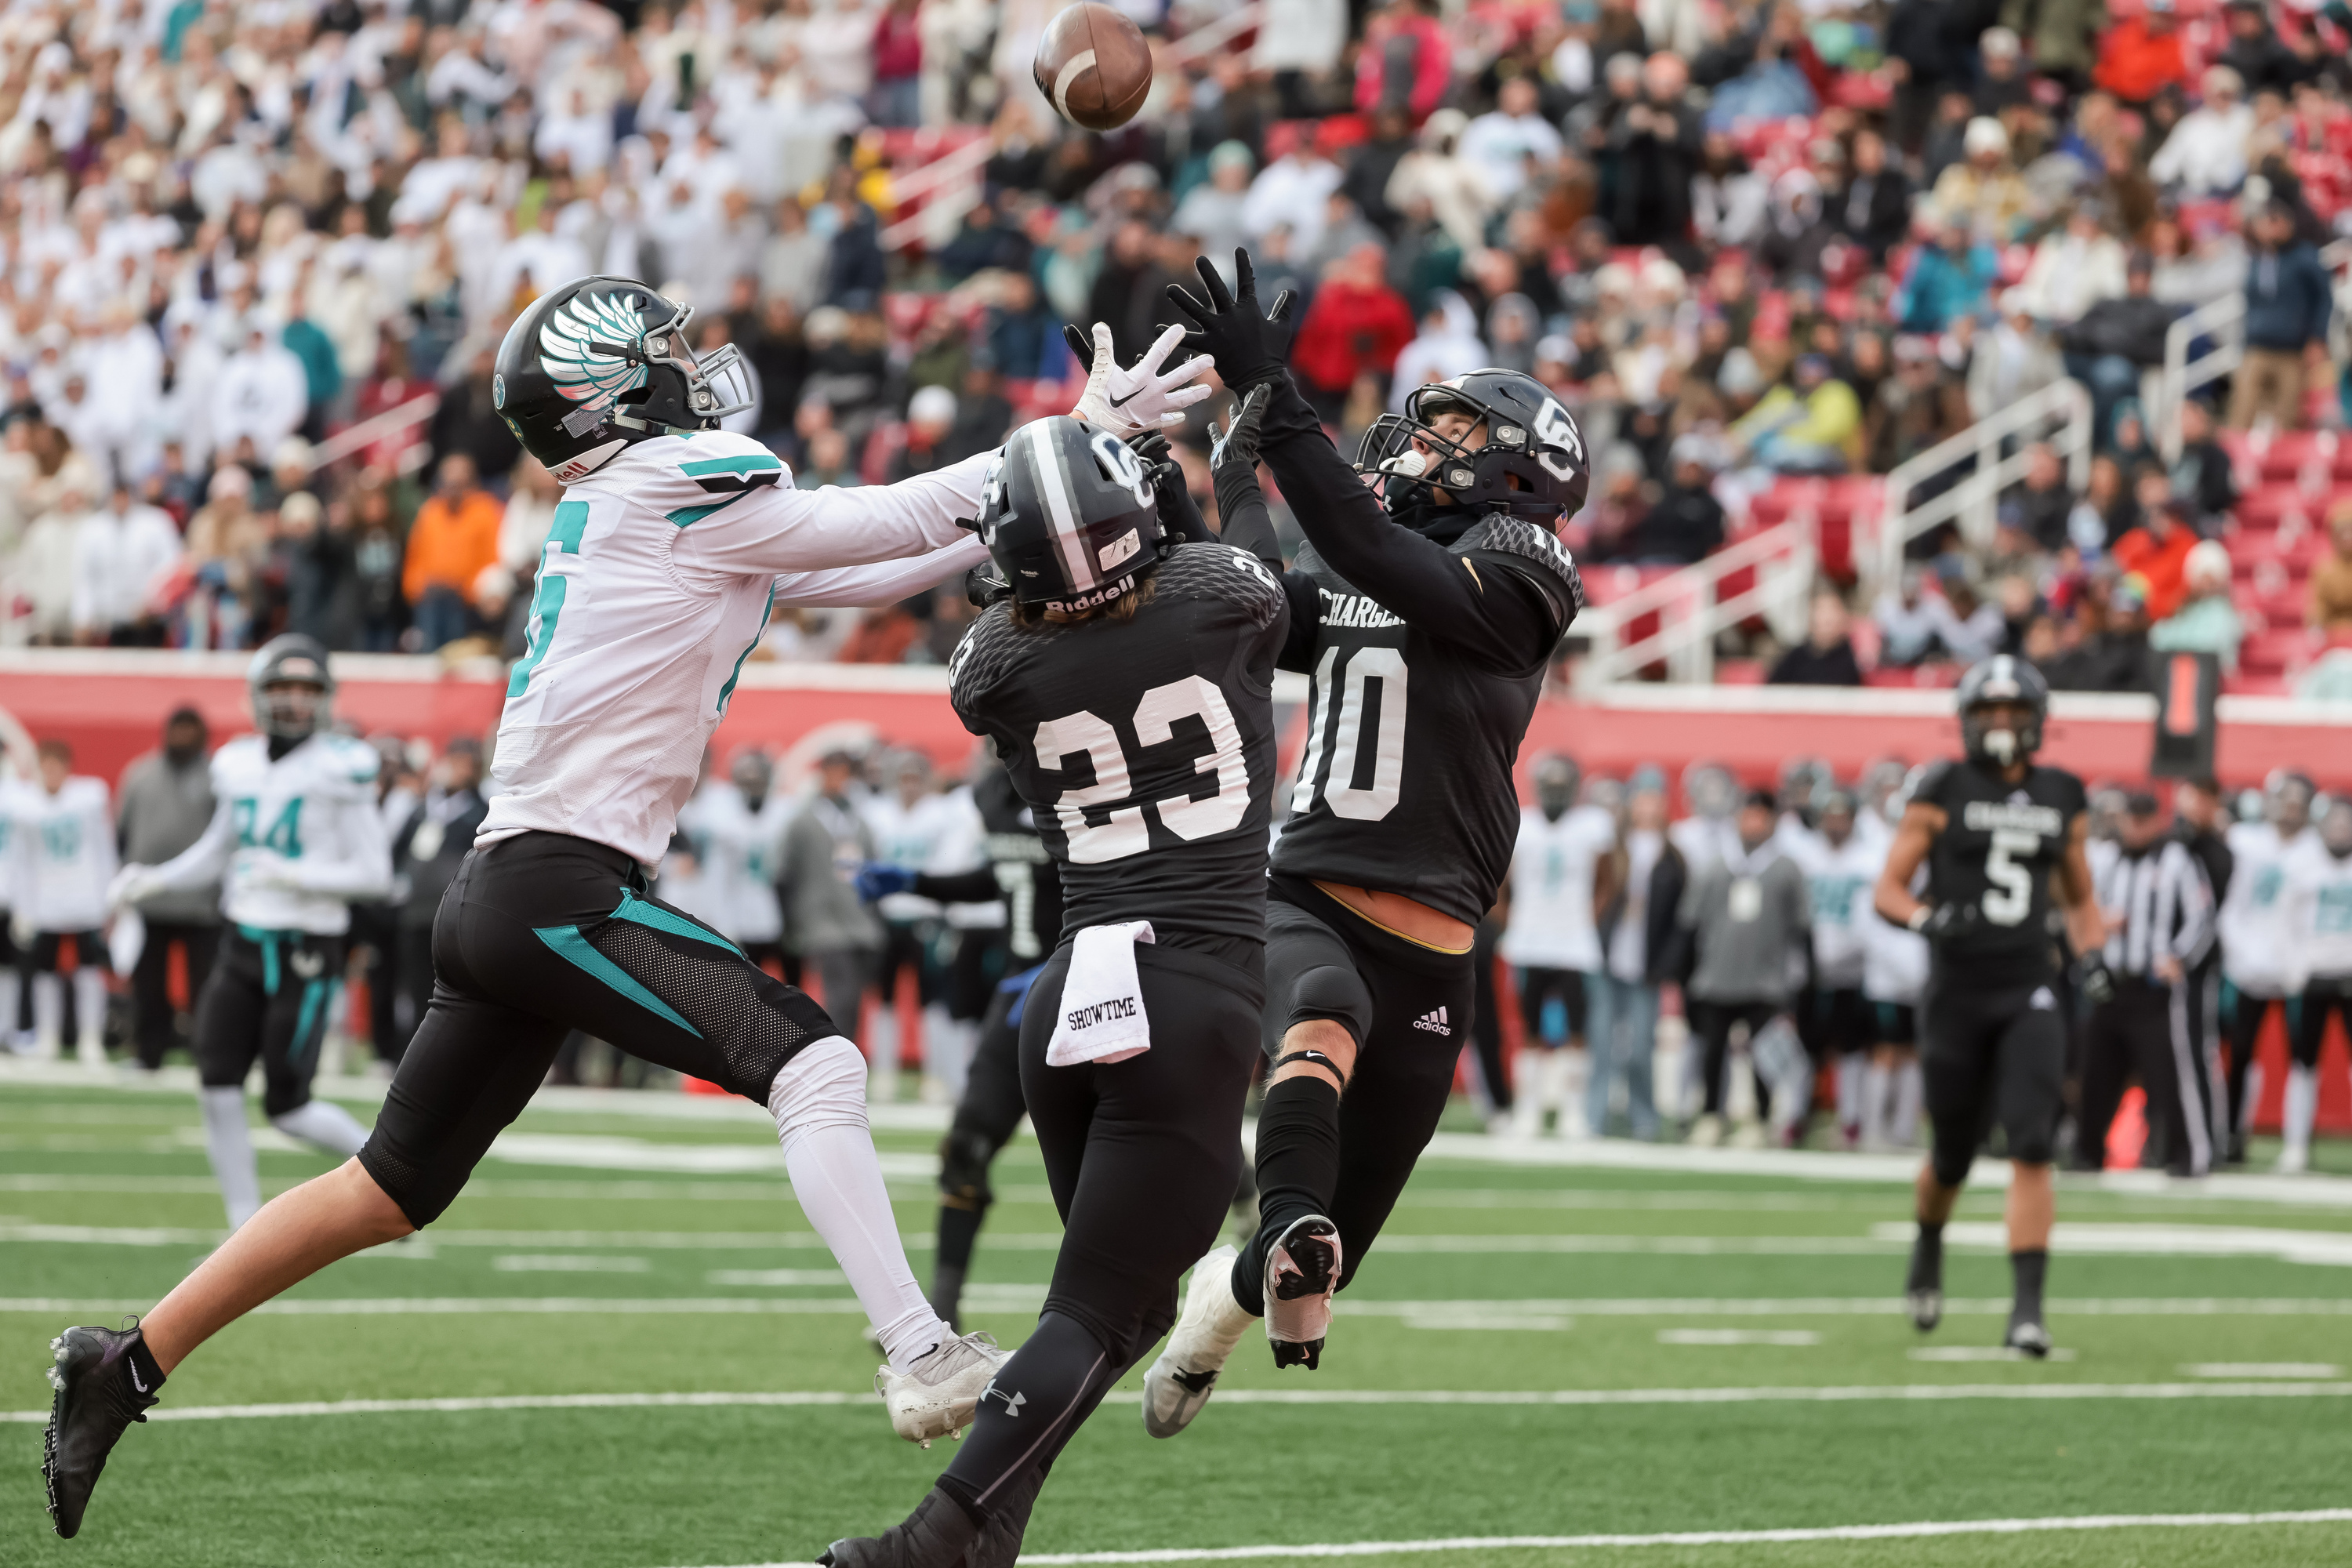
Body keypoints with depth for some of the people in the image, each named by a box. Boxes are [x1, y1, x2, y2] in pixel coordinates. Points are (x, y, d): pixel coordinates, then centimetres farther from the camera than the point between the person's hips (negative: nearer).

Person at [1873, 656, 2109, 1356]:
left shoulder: (2062, 800, 9)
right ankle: (1928, 1246, 44)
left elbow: (2080, 899, 21)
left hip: (2028, 991, 1)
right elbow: (1888, 890, -2)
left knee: (2032, 1146, -15)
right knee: (1953, 1156, 10)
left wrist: (2092, 956, 3)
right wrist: (1927, 918, -22)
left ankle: (2028, 1306, -15)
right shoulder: (1942, 791, -1)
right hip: (1957, 990, -1)